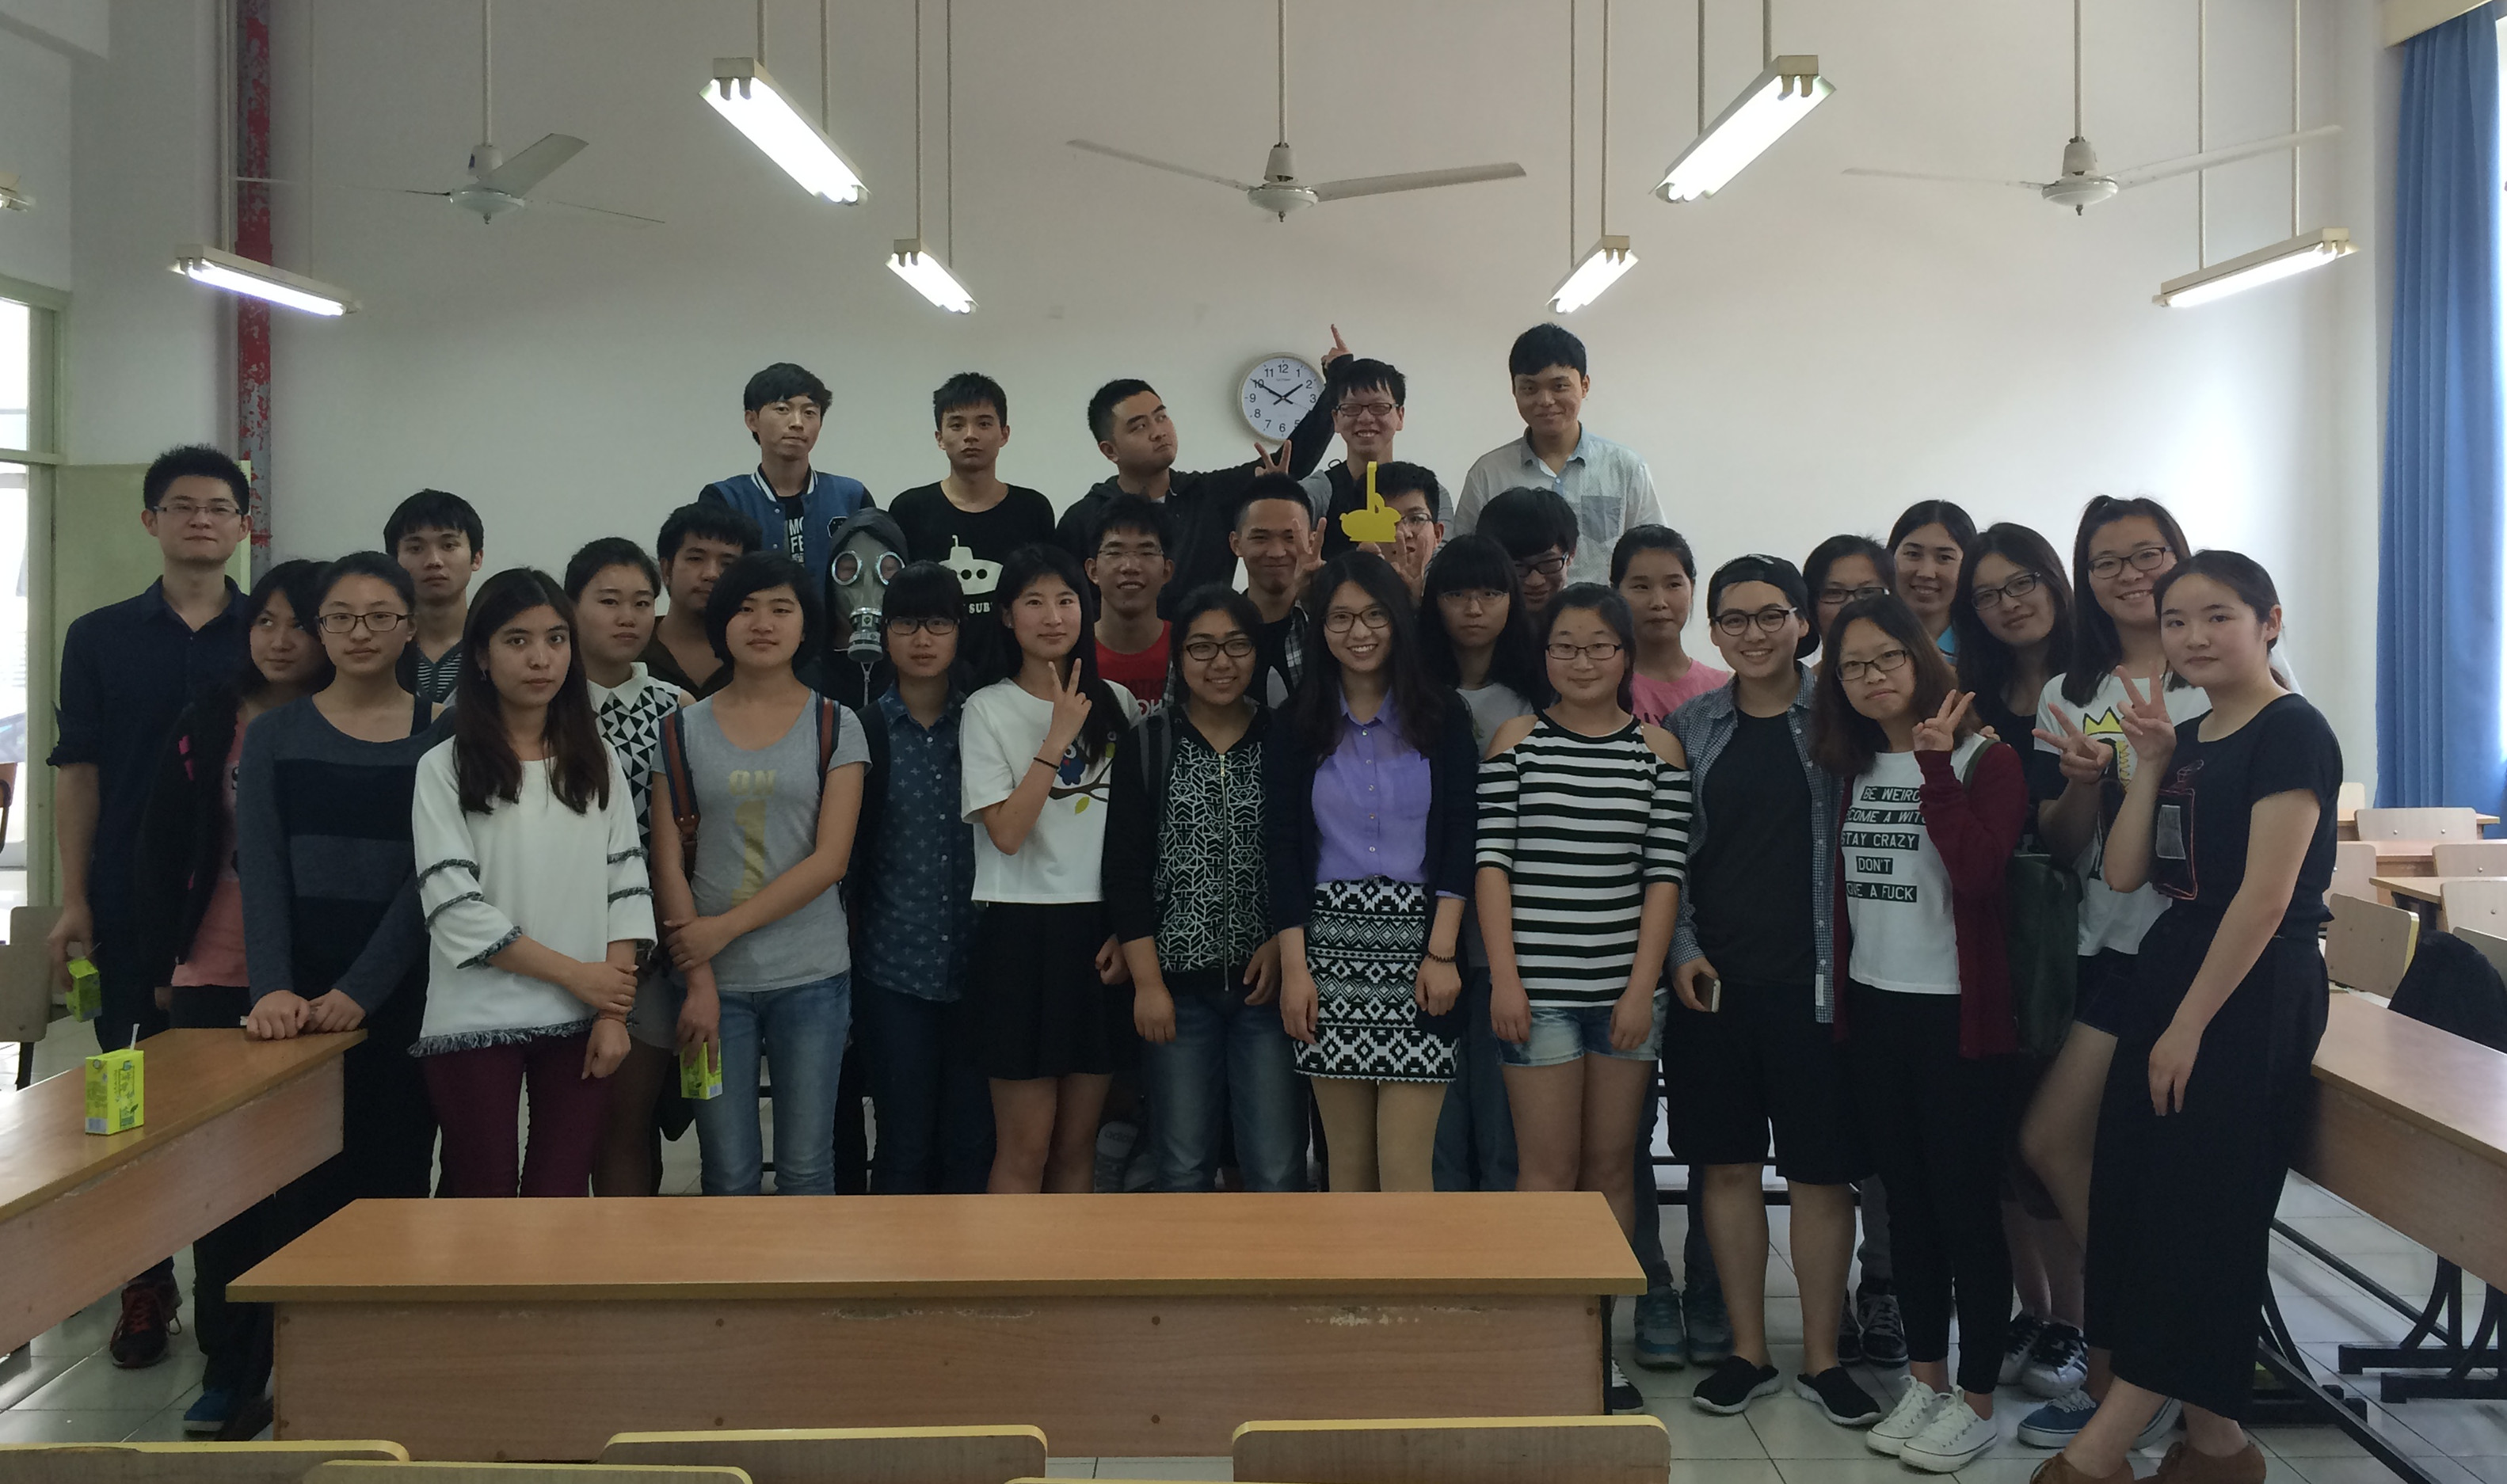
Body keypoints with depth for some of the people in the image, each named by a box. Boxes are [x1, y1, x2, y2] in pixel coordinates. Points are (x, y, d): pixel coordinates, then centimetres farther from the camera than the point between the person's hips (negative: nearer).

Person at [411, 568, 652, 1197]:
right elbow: (454, 908, -10)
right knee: (482, 1200, 5)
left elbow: (627, 889, 4)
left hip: (580, 1024, 3)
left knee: (562, 1199, 6)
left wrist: (614, 1013, -5)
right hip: (476, 1022, -2)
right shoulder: (444, 768, -2)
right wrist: (575, 974, -10)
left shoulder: (598, 762, 9)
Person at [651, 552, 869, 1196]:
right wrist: (699, 979, -7)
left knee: (805, 1166, 6)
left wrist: (724, 928, -11)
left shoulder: (835, 726, 2)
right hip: (714, 980, 1)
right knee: (728, 1172, 6)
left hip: (811, 975, -1)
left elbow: (829, 859, -7)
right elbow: (669, 865, 0)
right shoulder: (683, 729, 4)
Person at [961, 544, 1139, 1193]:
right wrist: (1057, 738, -14)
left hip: (1103, 936, 4)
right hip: (1022, 929, -3)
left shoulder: (1117, 704, 9)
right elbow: (1006, 833, -13)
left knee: (1077, 1142, 10)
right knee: (1026, 1146, -1)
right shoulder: (989, 709, -2)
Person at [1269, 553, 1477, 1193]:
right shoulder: (1300, 724, 8)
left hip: (1420, 942, -2)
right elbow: (1285, 847, 4)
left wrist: (1442, 952, -11)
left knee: (1406, 1164, -7)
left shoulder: (1442, 718, 5)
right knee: (1349, 1158, 4)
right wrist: (1293, 965, -5)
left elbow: (1459, 839, -1)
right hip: (1329, 942, 2)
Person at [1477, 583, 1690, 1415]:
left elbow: (1664, 874, 2)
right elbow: (1492, 862, -1)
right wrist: (1504, 976, -8)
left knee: (1611, 1165, 9)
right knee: (1549, 1167, 0)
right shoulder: (1517, 740, 2)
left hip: (1626, 985, 2)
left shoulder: (1658, 750, 5)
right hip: (1538, 985, -2)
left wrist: (1644, 985, -6)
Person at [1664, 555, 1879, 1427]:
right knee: (1727, 1164, 8)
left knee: (1822, 1170, 3)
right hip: (1712, 981, 2)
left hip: (1812, 980, -2)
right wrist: (1683, 949, -3)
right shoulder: (1688, 728, 7)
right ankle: (1747, 1352, 21)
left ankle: (1821, 1359, 17)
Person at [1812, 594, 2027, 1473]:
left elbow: (1977, 868, -24)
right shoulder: (1852, 767, 9)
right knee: (1906, 1198, 15)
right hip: (1874, 1008, 6)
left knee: (1966, 1201, 1)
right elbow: (1841, 887, 11)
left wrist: (1935, 764, -21)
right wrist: (1838, 994, 4)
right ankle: (1924, 1379, 27)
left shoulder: (1984, 759, -8)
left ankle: (1976, 1399, 14)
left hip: (1958, 1013, -6)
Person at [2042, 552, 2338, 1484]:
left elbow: (2265, 895, -17)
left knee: (2194, 1214, -5)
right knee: (2142, 1200, 7)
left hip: (2250, 995, -9)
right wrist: (2150, 763, -2)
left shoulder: (2291, 734, -10)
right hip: (2170, 971, 9)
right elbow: (2124, 875, 7)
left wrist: (2190, 1023, -17)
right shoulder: (2190, 739, 13)